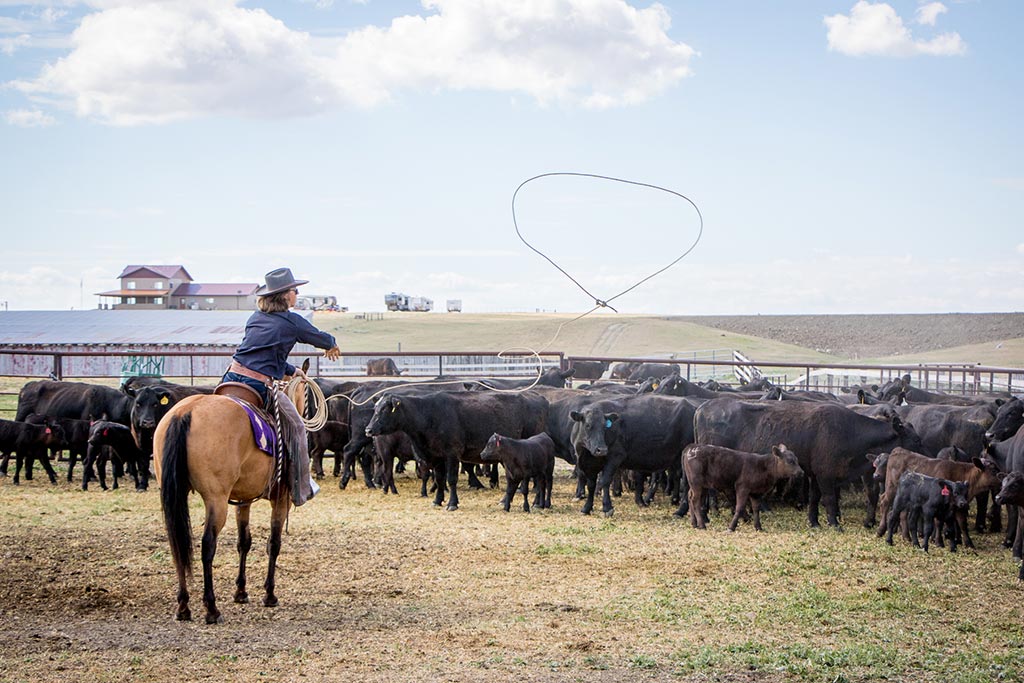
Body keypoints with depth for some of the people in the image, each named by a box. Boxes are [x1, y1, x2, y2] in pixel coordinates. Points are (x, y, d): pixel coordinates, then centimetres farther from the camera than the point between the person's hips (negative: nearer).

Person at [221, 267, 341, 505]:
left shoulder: (255, 317, 18)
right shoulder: (292, 322, 0)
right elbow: (323, 339, 16)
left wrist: (291, 370, 40)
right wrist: (332, 346, 40)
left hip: (231, 377, 6)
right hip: (260, 386, -6)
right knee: (296, 427, 12)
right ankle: (302, 490, 18)